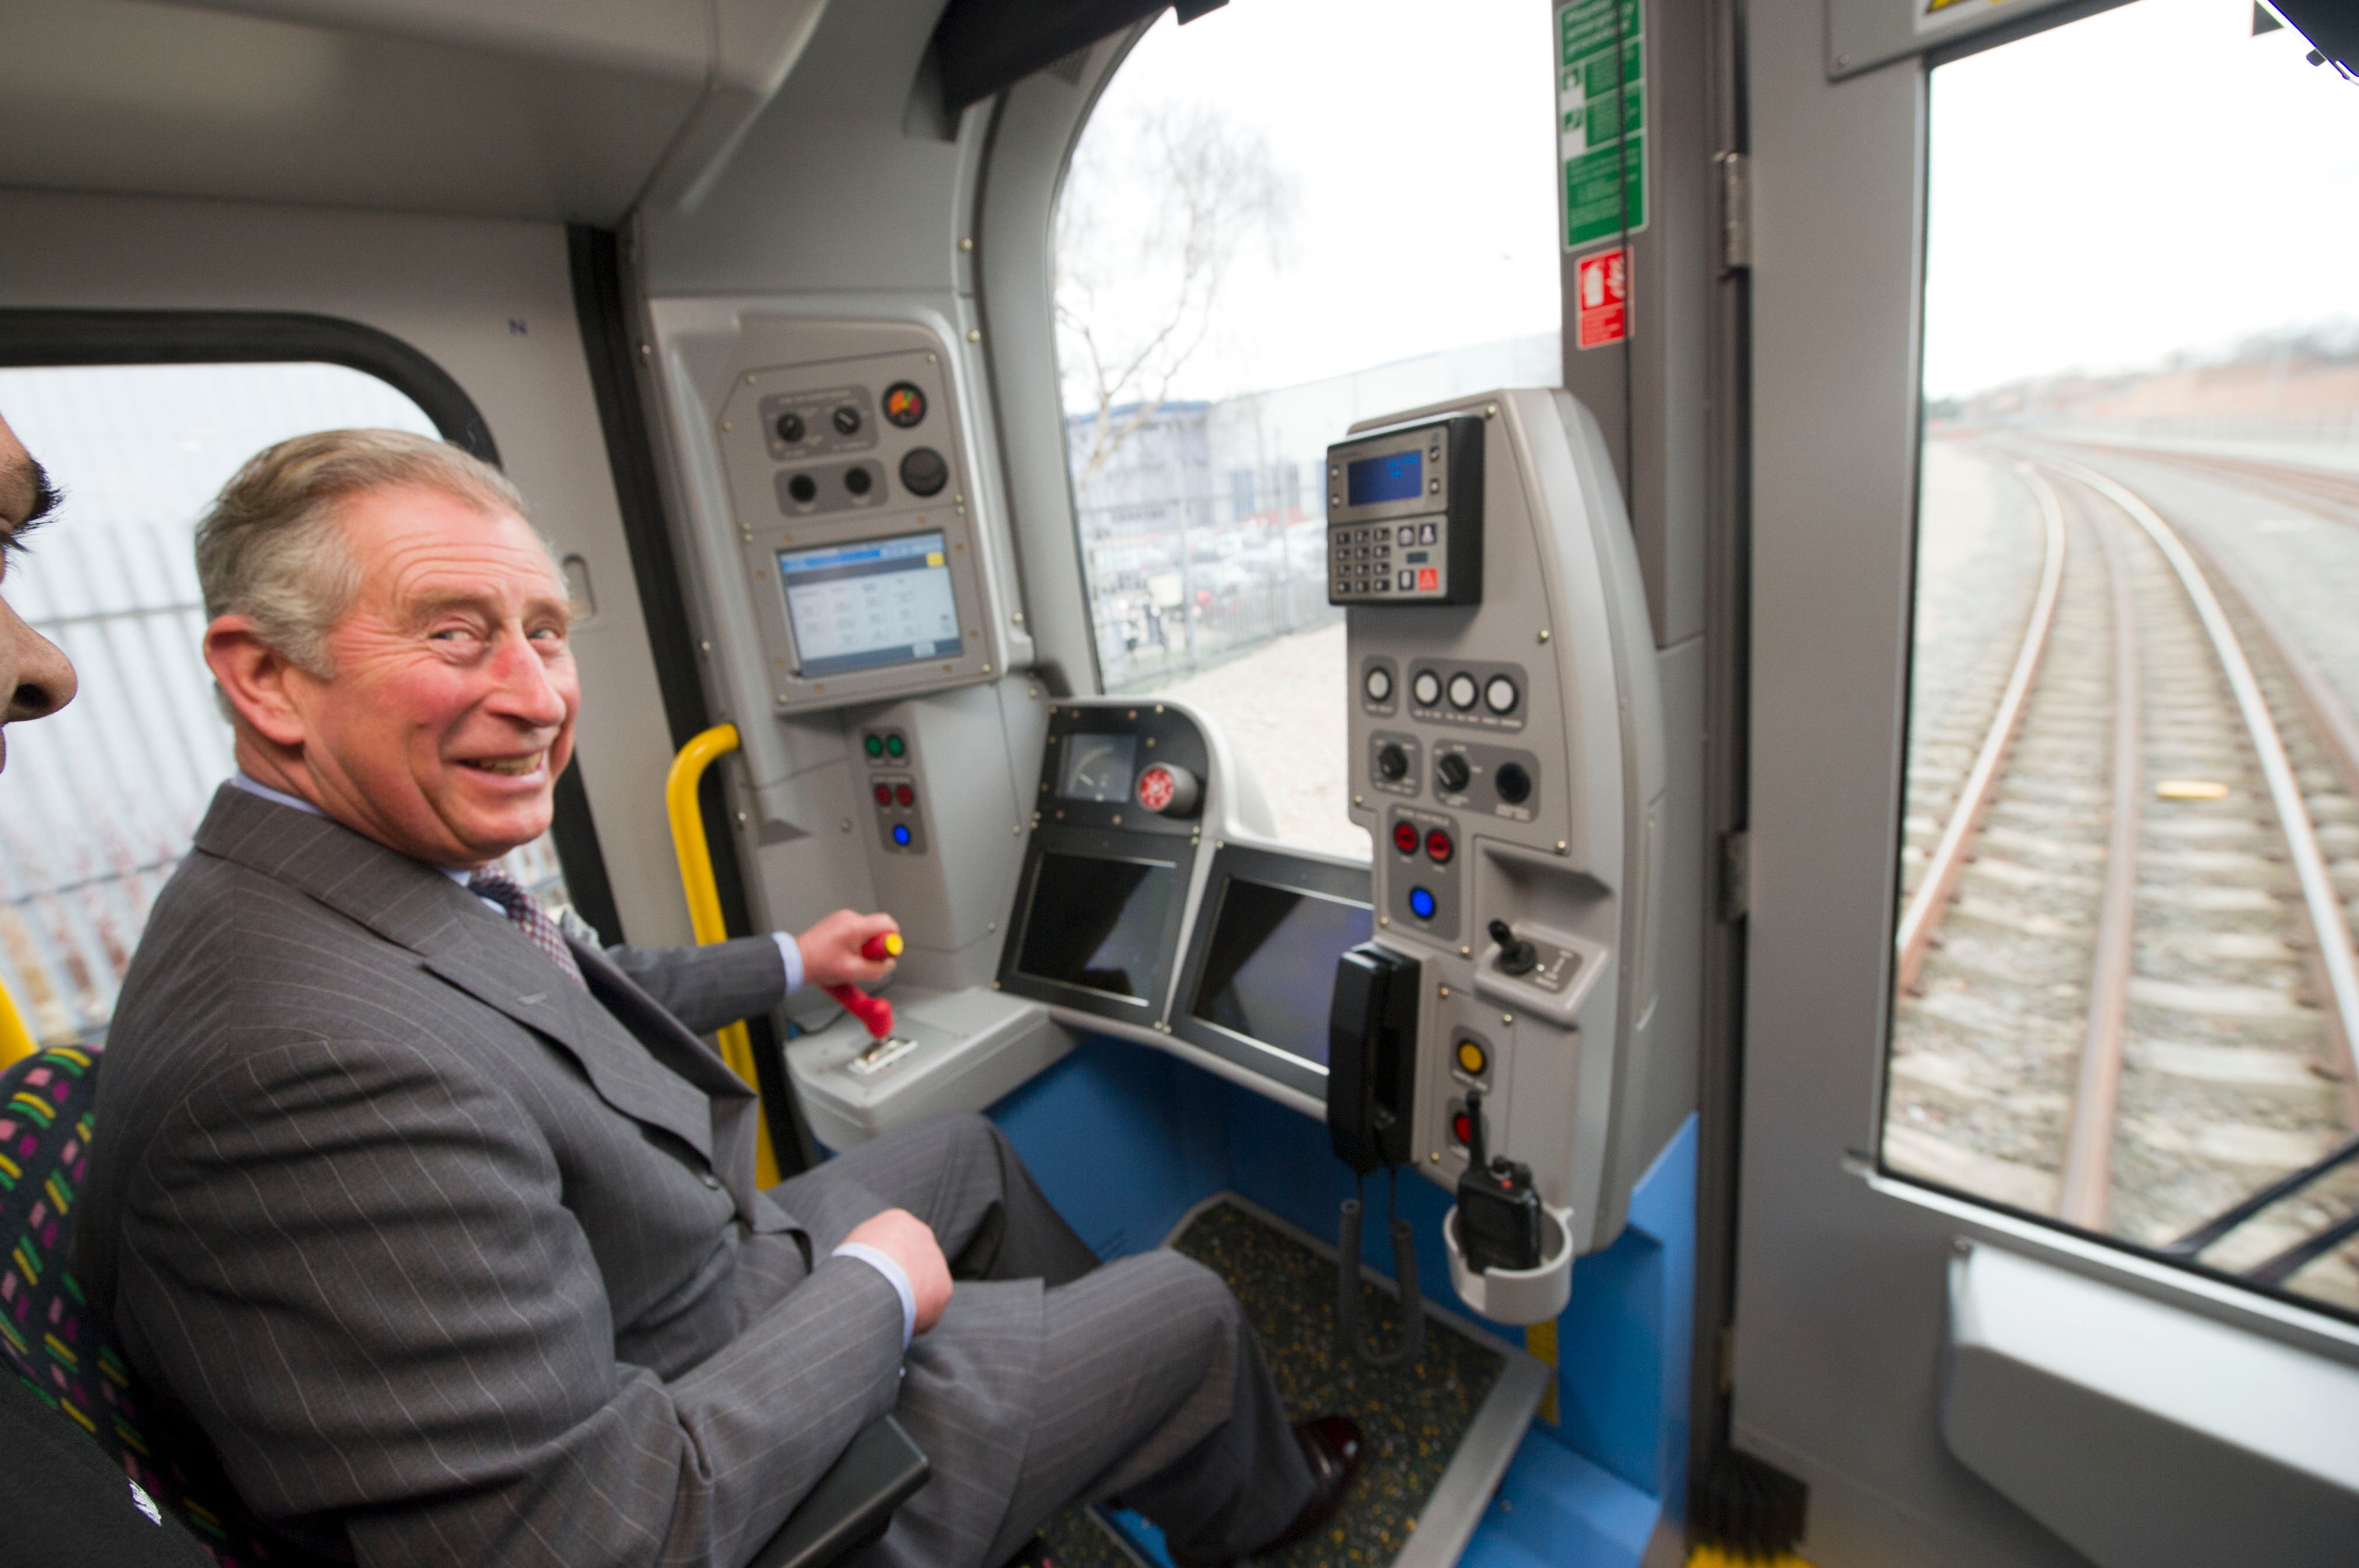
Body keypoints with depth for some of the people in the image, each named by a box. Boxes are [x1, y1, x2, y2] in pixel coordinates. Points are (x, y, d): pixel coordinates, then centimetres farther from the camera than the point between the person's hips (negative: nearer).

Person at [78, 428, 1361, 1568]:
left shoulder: (393, 867, -7)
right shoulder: (323, 1060, -38)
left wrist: (788, 963, 23)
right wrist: (875, 1284, -21)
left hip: (707, 1287, 9)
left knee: (963, 1149, 27)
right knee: (1186, 1311, 6)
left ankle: (1081, 1357, 53)